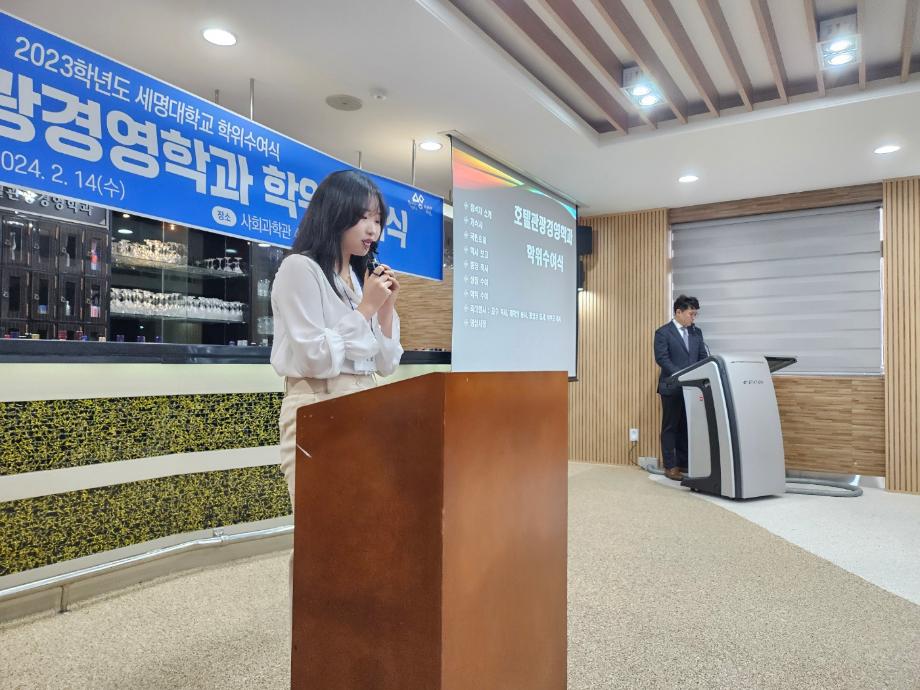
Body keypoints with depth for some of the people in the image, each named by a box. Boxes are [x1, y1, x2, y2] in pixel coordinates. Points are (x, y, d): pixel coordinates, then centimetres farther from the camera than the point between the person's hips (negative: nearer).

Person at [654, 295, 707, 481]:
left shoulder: (696, 332, 12)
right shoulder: (663, 332, -6)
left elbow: (703, 357, 10)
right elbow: (662, 359, -14)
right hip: (672, 387, -5)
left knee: (687, 427, 10)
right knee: (670, 428, 3)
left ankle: (684, 463, 19)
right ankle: (670, 467, 8)